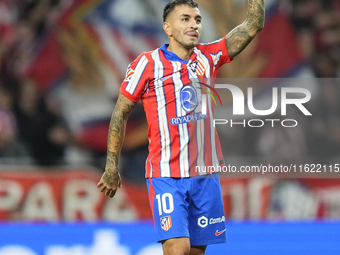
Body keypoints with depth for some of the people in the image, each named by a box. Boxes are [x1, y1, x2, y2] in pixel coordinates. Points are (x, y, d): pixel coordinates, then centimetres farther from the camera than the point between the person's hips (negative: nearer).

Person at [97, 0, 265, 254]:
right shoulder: (147, 63, -4)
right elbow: (121, 113, 1)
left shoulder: (209, 57, 6)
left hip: (205, 175, 4)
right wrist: (112, 167, 0)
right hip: (166, 174, -4)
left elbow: (254, 25, 4)